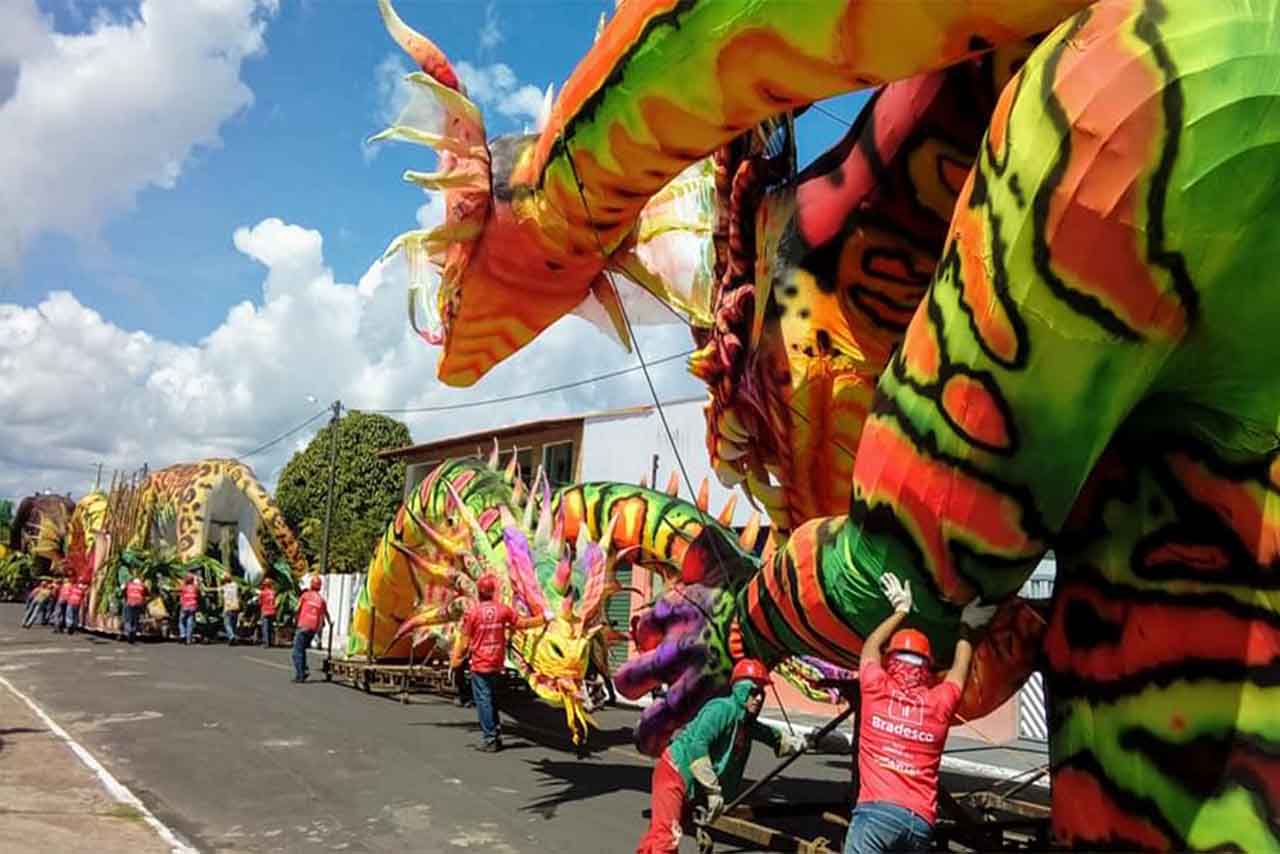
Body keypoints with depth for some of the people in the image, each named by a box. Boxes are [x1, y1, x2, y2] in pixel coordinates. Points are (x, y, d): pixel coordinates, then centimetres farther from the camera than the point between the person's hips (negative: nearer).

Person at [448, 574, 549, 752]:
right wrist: (544, 619, 24)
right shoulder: (503, 609, -2)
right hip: (497, 664, 4)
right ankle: (497, 735, 22)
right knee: (492, 699, 19)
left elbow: (463, 641, -6)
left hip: (479, 665, -4)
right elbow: (521, 623, 9)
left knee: (483, 700, 2)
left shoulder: (471, 612, -9)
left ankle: (490, 739, 1)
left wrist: (454, 664, 4)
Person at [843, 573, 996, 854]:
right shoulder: (939, 704, 10)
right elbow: (959, 671, 32)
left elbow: (871, 646, 26)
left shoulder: (877, 691, 5)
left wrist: (900, 610, 37)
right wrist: (966, 628, 46)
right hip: (921, 821, 4)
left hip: (877, 810, -4)